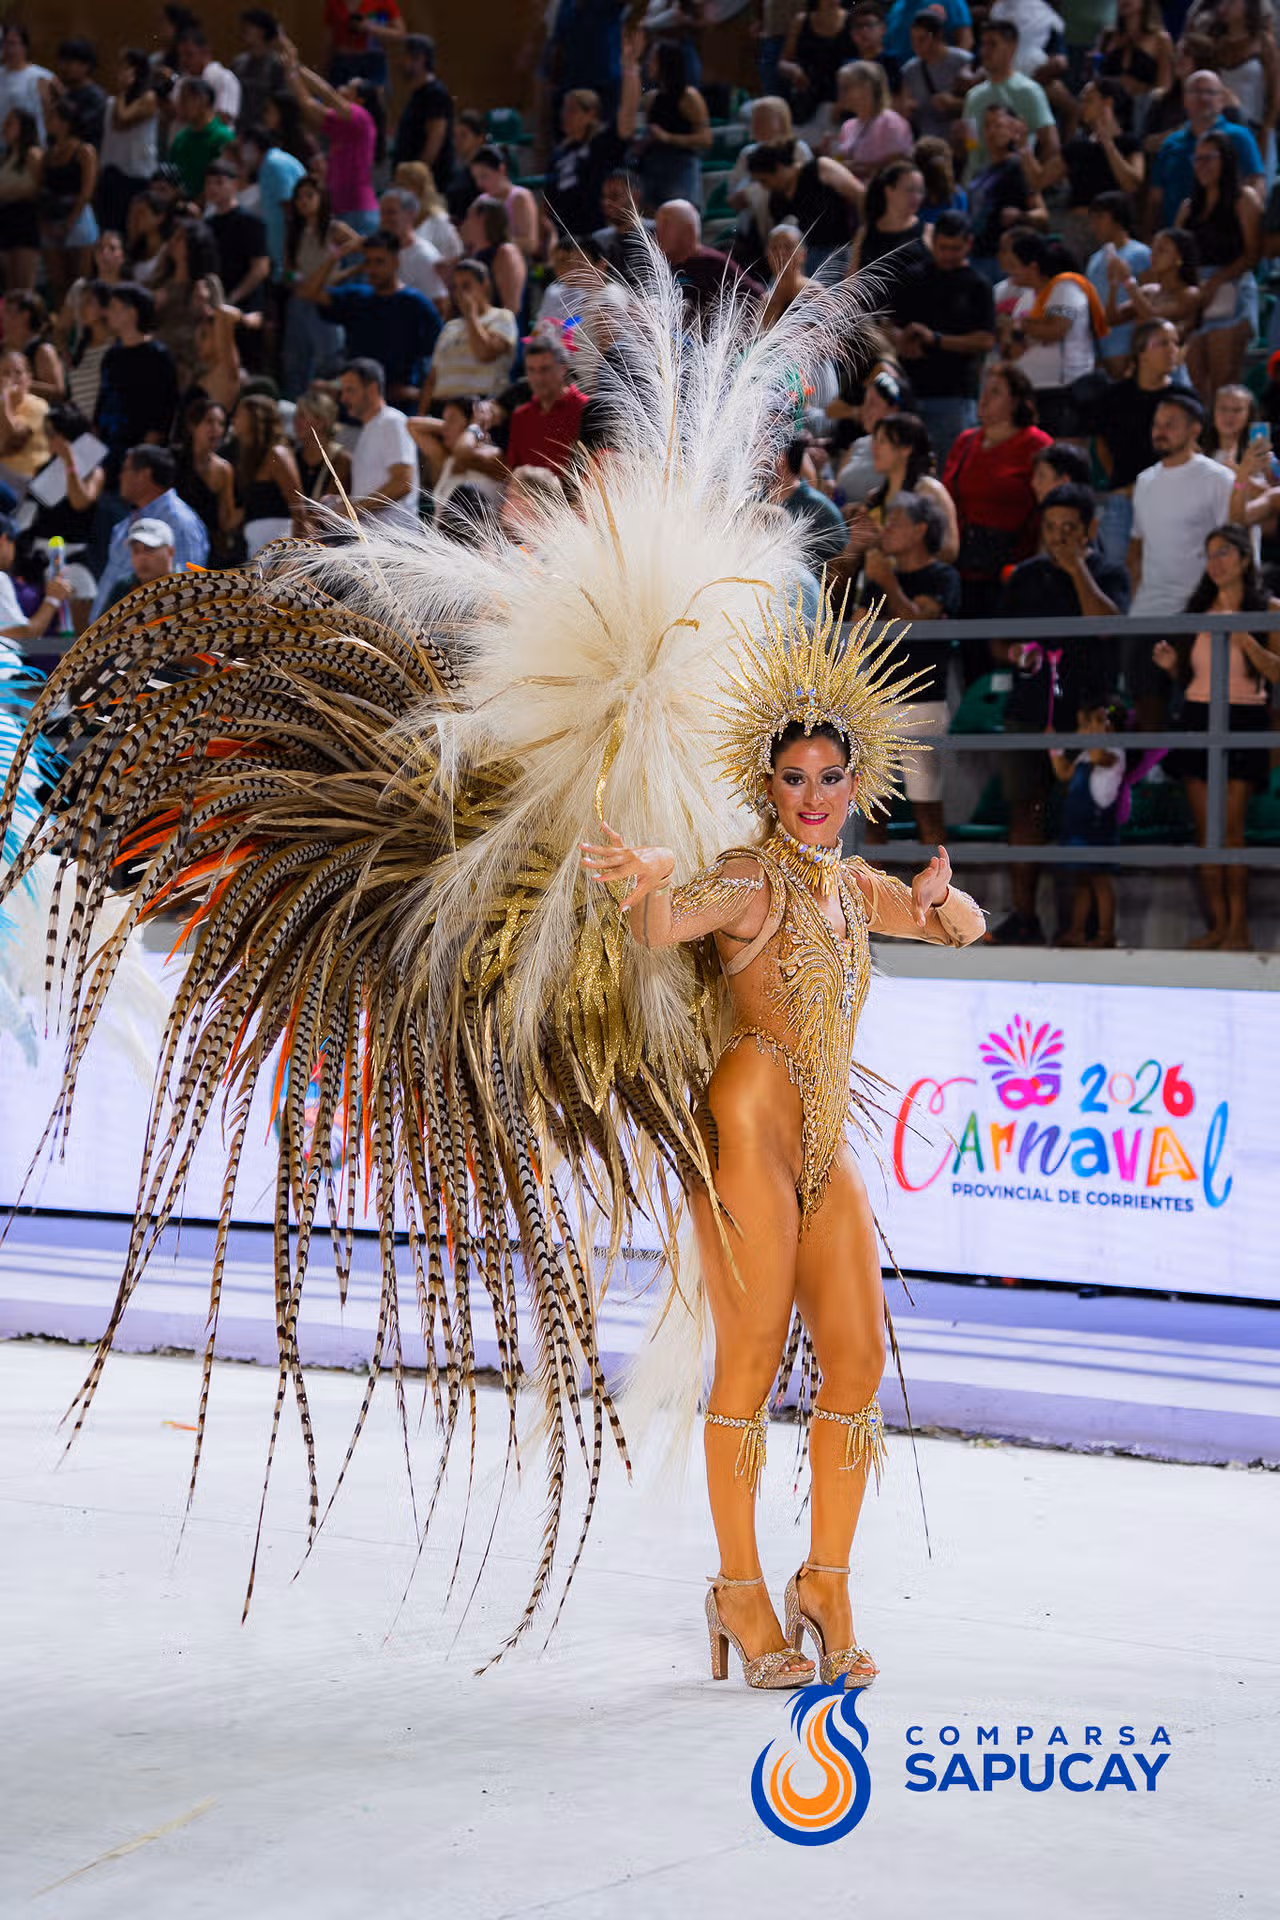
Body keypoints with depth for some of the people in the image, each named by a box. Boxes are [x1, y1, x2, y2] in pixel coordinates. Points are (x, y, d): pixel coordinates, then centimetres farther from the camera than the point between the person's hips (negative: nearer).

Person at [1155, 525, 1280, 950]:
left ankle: (1238, 927, -10)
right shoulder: (1198, 610, 14)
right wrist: (1171, 665, -2)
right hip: (1197, 718, 5)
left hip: (1243, 720, -5)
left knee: (1230, 827, -12)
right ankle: (1217, 924, 2)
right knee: (1206, 830, 1)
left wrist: (1242, 637, -18)